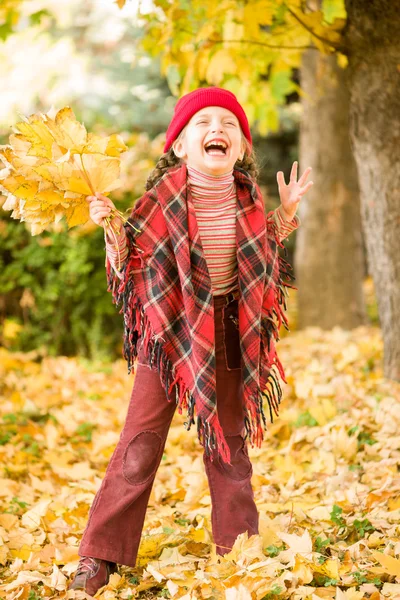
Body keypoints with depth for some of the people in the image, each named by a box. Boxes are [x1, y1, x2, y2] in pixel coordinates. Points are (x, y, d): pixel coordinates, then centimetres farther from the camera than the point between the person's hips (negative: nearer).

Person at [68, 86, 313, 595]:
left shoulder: (247, 196, -2)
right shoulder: (165, 196, -13)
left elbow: (261, 259, 14)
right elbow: (131, 264, -6)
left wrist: (285, 213, 5)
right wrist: (111, 227, -21)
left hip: (229, 332, 3)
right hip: (171, 329, -3)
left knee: (229, 440, 14)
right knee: (141, 441, -5)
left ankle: (238, 546, 28)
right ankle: (101, 553, 3)